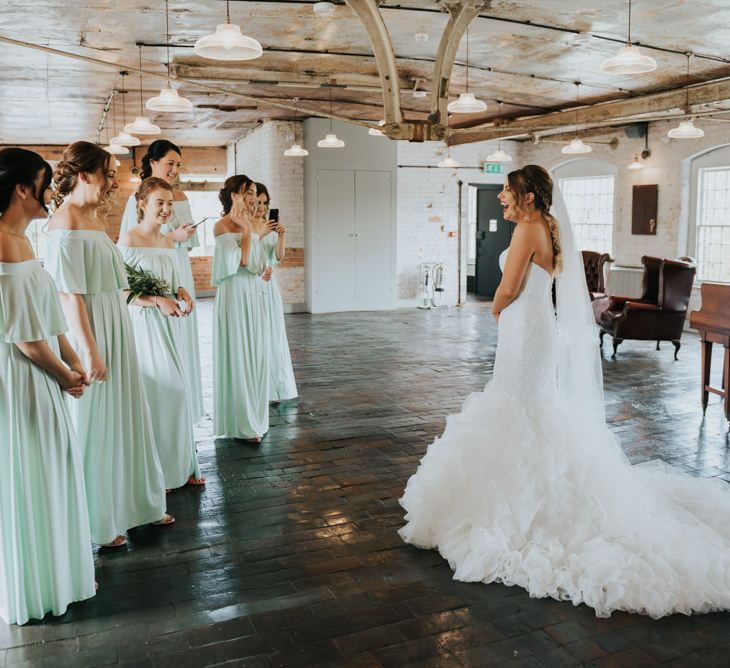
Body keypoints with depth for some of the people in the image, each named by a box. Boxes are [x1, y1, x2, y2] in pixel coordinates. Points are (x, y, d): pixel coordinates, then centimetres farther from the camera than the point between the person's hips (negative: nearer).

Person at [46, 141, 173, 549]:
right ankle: (97, 524, 20)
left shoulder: (93, 217, 10)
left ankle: (134, 503, 34)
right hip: (90, 332, -9)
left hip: (115, 328, 9)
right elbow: (71, 294, -21)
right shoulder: (66, 223, -18)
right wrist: (91, 352, -22)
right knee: (95, 424, 3)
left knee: (124, 417, 17)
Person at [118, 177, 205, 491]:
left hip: (169, 325, 7)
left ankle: (180, 465, 21)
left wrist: (182, 294, -1)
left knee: (176, 390, 9)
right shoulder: (129, 240, -10)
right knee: (153, 392, -2)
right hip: (143, 325, -7)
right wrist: (157, 301, -22)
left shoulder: (169, 242, 11)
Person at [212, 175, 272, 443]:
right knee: (238, 356, -1)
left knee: (256, 355, 11)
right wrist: (246, 229, -11)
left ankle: (253, 417, 23)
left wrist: (264, 270, 5)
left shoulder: (247, 224, 14)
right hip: (235, 294, -8)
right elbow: (242, 260, -19)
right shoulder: (222, 226, -10)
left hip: (254, 294, 8)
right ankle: (240, 424, 9)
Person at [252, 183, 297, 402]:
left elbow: (279, 256, 3)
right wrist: (258, 234, -21)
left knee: (273, 334, 4)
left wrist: (281, 236, -12)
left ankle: (274, 389, 11)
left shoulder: (270, 225, 10)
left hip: (269, 284, 5)